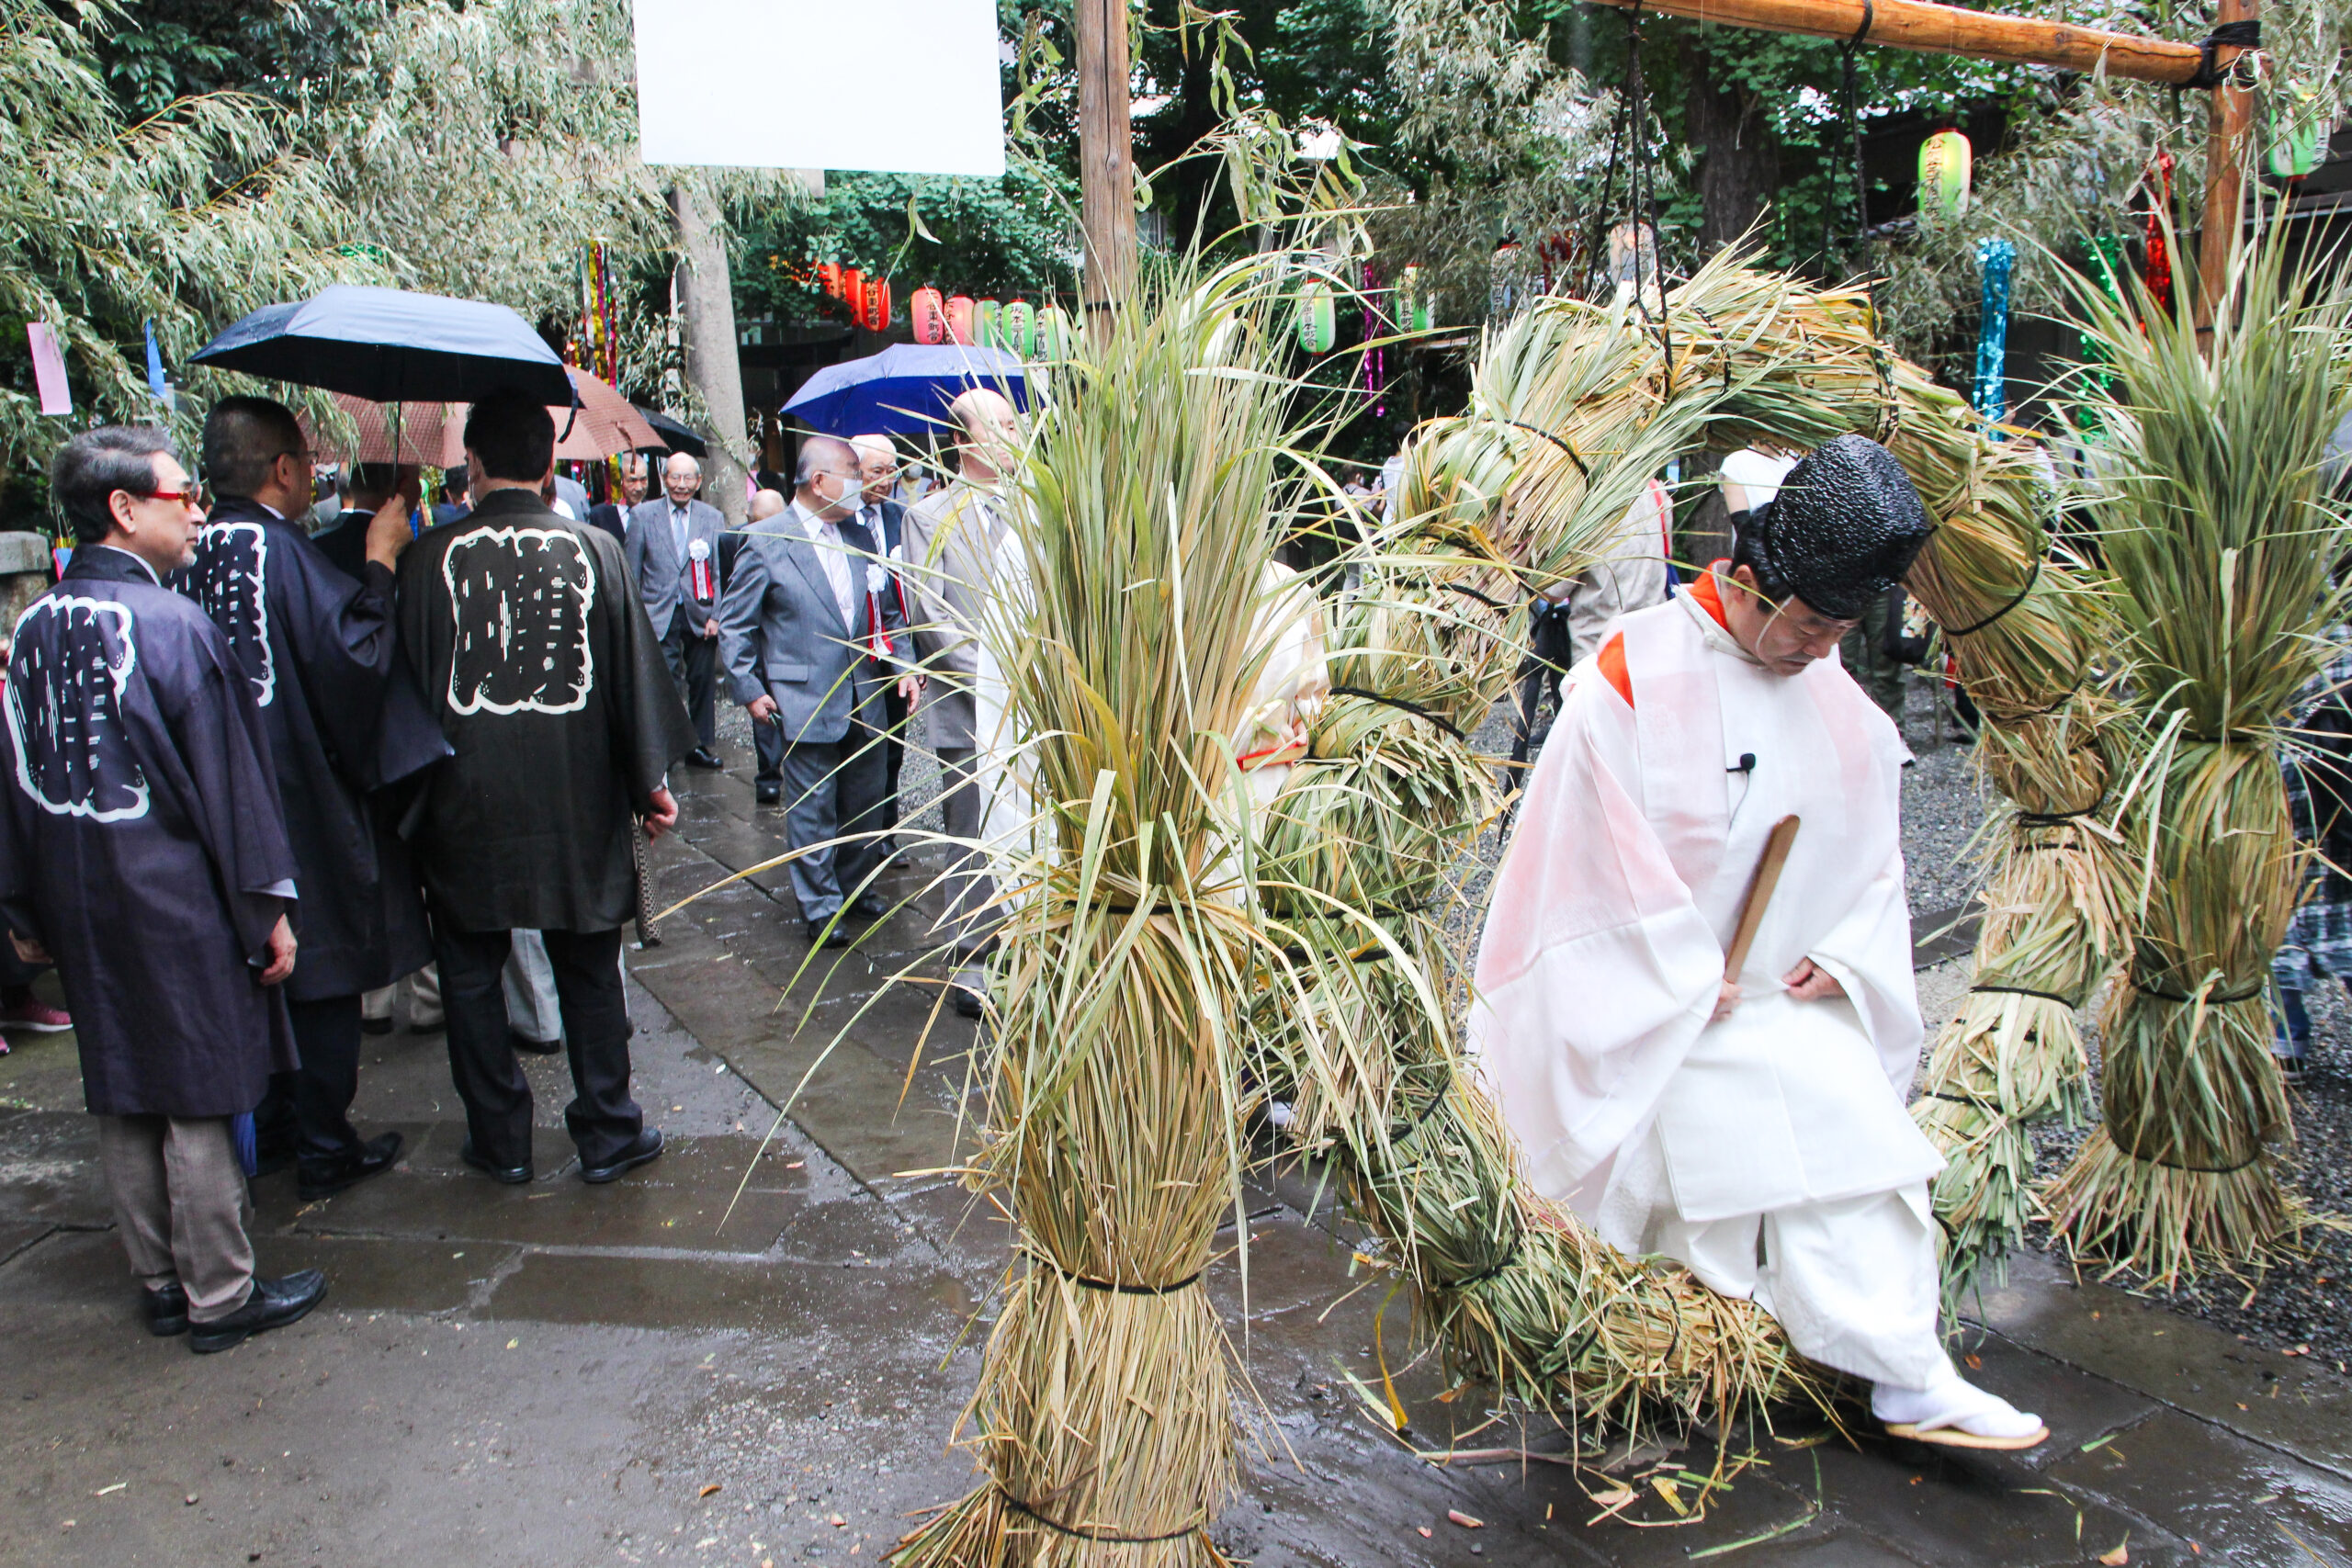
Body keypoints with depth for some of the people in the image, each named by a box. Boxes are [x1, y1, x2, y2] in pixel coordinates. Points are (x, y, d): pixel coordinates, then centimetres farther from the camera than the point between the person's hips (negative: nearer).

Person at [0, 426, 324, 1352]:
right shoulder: (174, 625, -17)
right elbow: (228, 779, -15)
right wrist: (268, 906, -9)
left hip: (80, 905, 7)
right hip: (175, 899, -7)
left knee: (121, 1099, 15)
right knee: (196, 1102, 3)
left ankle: (160, 1285, 28)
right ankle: (218, 1299, 14)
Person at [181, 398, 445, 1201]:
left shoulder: (196, 555, 2)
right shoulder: (281, 552, -18)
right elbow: (351, 656, -23)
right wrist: (379, 564, -14)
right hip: (304, 801, -7)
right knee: (324, 976, 4)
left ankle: (270, 1122, 32)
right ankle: (325, 1148, 13)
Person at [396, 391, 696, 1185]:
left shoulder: (429, 557, -7)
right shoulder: (595, 549, -5)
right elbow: (634, 672, -1)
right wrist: (650, 781, 8)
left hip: (464, 804, -1)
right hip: (577, 802, 1)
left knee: (471, 977, 14)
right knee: (588, 973, 12)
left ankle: (500, 1140, 22)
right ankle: (607, 1134, 20)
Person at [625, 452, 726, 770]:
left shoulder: (712, 518, 5)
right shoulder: (642, 515, 2)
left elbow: (721, 573, 5)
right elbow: (632, 572, 4)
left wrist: (716, 615, -3)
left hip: (700, 615, 2)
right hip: (659, 614, -2)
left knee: (702, 683, 8)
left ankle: (700, 746, 21)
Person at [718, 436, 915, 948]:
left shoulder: (861, 537, 10)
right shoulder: (766, 544, -6)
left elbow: (887, 612, 17)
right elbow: (733, 625, -3)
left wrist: (903, 665, 4)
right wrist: (749, 690, -7)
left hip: (866, 697, 5)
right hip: (807, 703, -5)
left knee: (866, 802, 14)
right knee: (813, 810, 2)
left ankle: (857, 886, 32)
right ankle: (820, 907, 15)